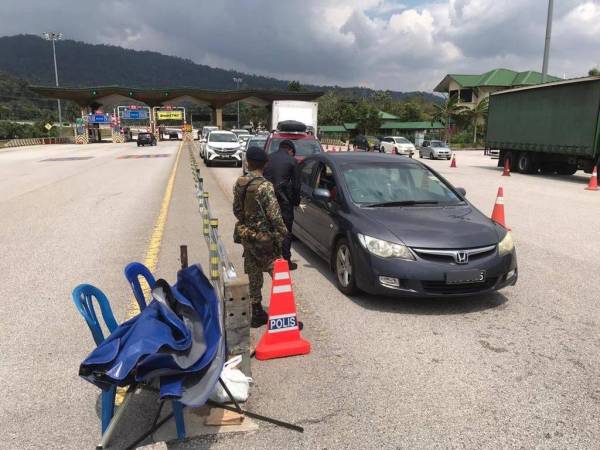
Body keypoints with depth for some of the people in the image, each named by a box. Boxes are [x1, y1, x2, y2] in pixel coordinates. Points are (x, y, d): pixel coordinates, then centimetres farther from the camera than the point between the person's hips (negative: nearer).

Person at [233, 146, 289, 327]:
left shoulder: (239, 183, 1)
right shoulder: (265, 186, -20)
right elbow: (274, 215, -18)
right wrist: (282, 233, -4)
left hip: (245, 235, 7)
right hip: (264, 237, -7)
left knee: (253, 275, 15)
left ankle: (256, 313, 25)